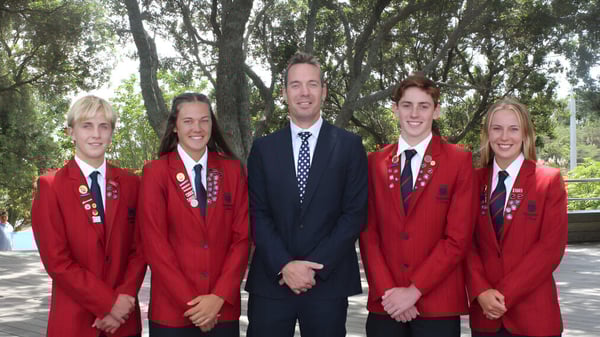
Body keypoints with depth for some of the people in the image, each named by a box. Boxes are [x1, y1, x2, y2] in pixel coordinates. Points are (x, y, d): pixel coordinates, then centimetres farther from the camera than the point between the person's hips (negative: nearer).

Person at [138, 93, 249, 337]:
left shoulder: (233, 170, 3)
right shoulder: (156, 173, -4)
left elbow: (242, 238, 0)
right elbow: (155, 244, -7)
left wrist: (219, 297, -10)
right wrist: (190, 303, -11)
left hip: (224, 309, 2)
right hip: (172, 310, -2)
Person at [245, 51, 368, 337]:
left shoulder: (349, 146, 3)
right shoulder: (263, 148, 8)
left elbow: (355, 213, -2)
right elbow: (258, 214, 3)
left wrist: (316, 266, -10)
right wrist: (284, 265, -10)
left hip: (328, 282, -1)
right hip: (271, 281, 1)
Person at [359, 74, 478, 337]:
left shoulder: (459, 161, -1)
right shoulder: (375, 162, 7)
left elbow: (458, 238, -7)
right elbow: (368, 232, 3)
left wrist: (414, 290, -11)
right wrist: (387, 291, -8)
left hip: (438, 305, -2)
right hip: (385, 305, 2)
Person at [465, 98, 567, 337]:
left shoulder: (549, 180, -2)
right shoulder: (474, 181, 6)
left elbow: (551, 246, -8)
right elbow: (467, 242, 3)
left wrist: (505, 294, -12)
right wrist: (481, 291, -12)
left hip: (533, 314, -2)